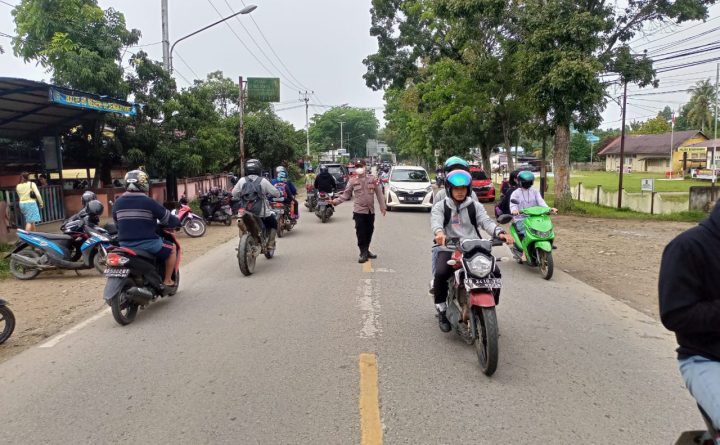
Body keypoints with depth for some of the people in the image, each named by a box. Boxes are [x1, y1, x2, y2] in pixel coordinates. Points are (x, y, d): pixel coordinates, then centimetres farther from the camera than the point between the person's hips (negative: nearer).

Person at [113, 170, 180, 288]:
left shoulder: (117, 203, 3)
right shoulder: (149, 202, -13)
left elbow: (117, 223, 15)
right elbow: (168, 219, -6)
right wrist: (176, 222, 16)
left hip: (125, 245, 6)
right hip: (147, 243, -5)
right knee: (172, 249, 18)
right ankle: (167, 280, 16)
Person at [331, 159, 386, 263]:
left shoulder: (372, 179, 3)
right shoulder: (352, 181, 1)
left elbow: (379, 193, 5)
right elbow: (346, 194, 1)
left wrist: (382, 206, 3)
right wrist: (336, 201, -12)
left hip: (371, 210, 3)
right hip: (359, 211, -2)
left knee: (369, 231, 11)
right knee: (361, 232, -7)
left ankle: (366, 251, 26)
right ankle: (363, 253, -2)